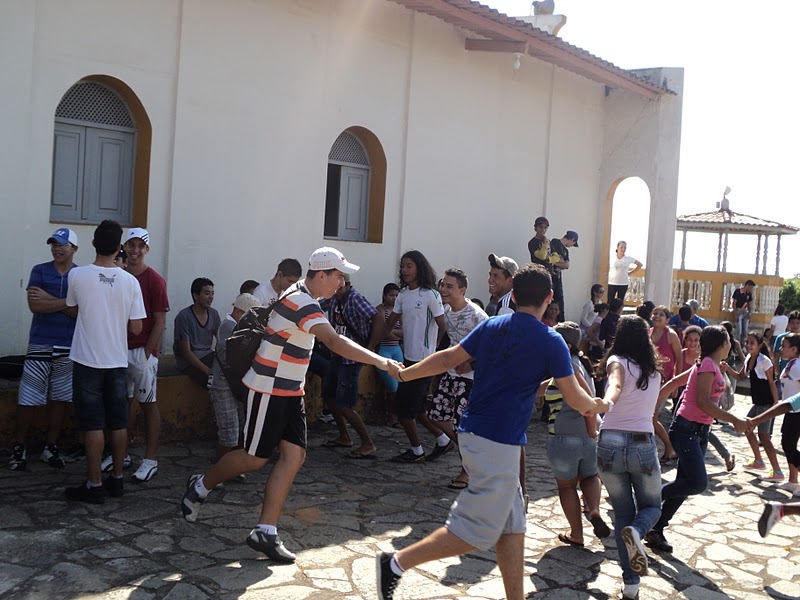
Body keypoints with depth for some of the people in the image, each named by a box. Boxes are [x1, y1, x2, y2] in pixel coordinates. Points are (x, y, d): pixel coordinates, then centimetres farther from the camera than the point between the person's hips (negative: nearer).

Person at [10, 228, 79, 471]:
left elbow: (81, 311, -8)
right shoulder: (39, 271, 3)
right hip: (40, 344, -1)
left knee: (60, 398, 7)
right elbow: (34, 305, -10)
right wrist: (67, 302, -13)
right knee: (28, 398, 0)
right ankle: (19, 447, 13)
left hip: (69, 346, 1)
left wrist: (50, 299, -14)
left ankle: (51, 447, 19)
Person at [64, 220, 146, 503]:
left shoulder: (77, 275, -9)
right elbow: (136, 328, -3)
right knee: (118, 423, 11)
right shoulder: (130, 281, -6)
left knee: (93, 424, 1)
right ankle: (116, 479, 20)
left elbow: (72, 307, 10)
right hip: (118, 361, 2)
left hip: (88, 360, -2)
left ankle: (94, 485, 5)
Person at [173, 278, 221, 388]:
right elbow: (186, 351, -15)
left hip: (208, 356, 6)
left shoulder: (214, 314, 4)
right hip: (189, 362, -6)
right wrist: (207, 371, -24)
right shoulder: (184, 317, -13)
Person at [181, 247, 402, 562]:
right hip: (269, 391, -9)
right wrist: (380, 361, -44)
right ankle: (200, 486, 29)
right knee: (256, 458, 3)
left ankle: (265, 532, 3)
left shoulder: (302, 295, 8)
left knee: (293, 456, 0)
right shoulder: (302, 303, -24)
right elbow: (335, 342, -38)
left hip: (290, 391, 9)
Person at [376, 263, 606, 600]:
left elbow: (448, 359, 8)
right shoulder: (550, 341, -8)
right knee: (479, 529, -1)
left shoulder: (491, 326, 7)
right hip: (499, 442, -8)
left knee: (512, 524, 15)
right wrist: (597, 406, 17)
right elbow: (574, 398, -5)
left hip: (473, 431, 8)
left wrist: (403, 374, 20)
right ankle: (397, 563, -3)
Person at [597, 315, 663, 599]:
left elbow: (616, 383, -24)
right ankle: (636, 532, -15)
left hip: (610, 444, -1)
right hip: (643, 444, 1)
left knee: (622, 512, 14)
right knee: (652, 506, 20)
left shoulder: (617, 361, 2)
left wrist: (606, 400, -43)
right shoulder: (654, 372, 14)